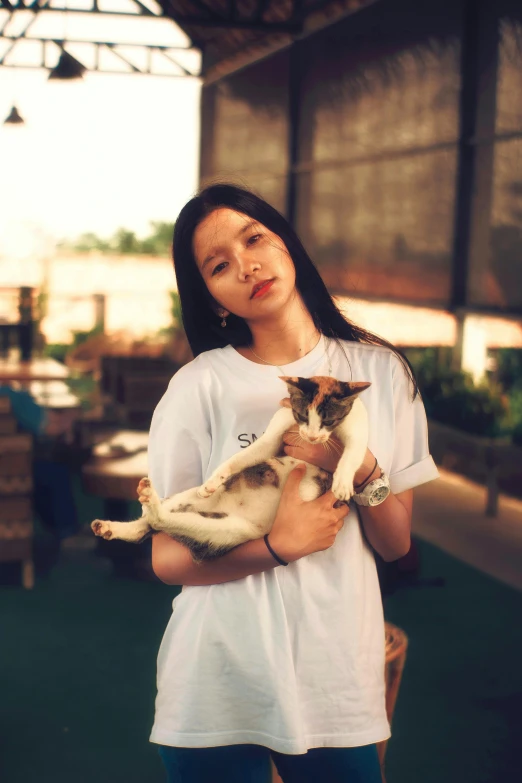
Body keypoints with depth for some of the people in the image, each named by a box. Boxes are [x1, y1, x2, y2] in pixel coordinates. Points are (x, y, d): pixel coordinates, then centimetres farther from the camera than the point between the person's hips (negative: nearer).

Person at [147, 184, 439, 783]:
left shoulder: (380, 372, 1)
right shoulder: (201, 385, -7)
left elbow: (394, 545, 2)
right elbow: (167, 559, -7)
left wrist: (363, 470, -17)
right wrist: (278, 546, -21)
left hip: (340, 682, 2)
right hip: (221, 683, -2)